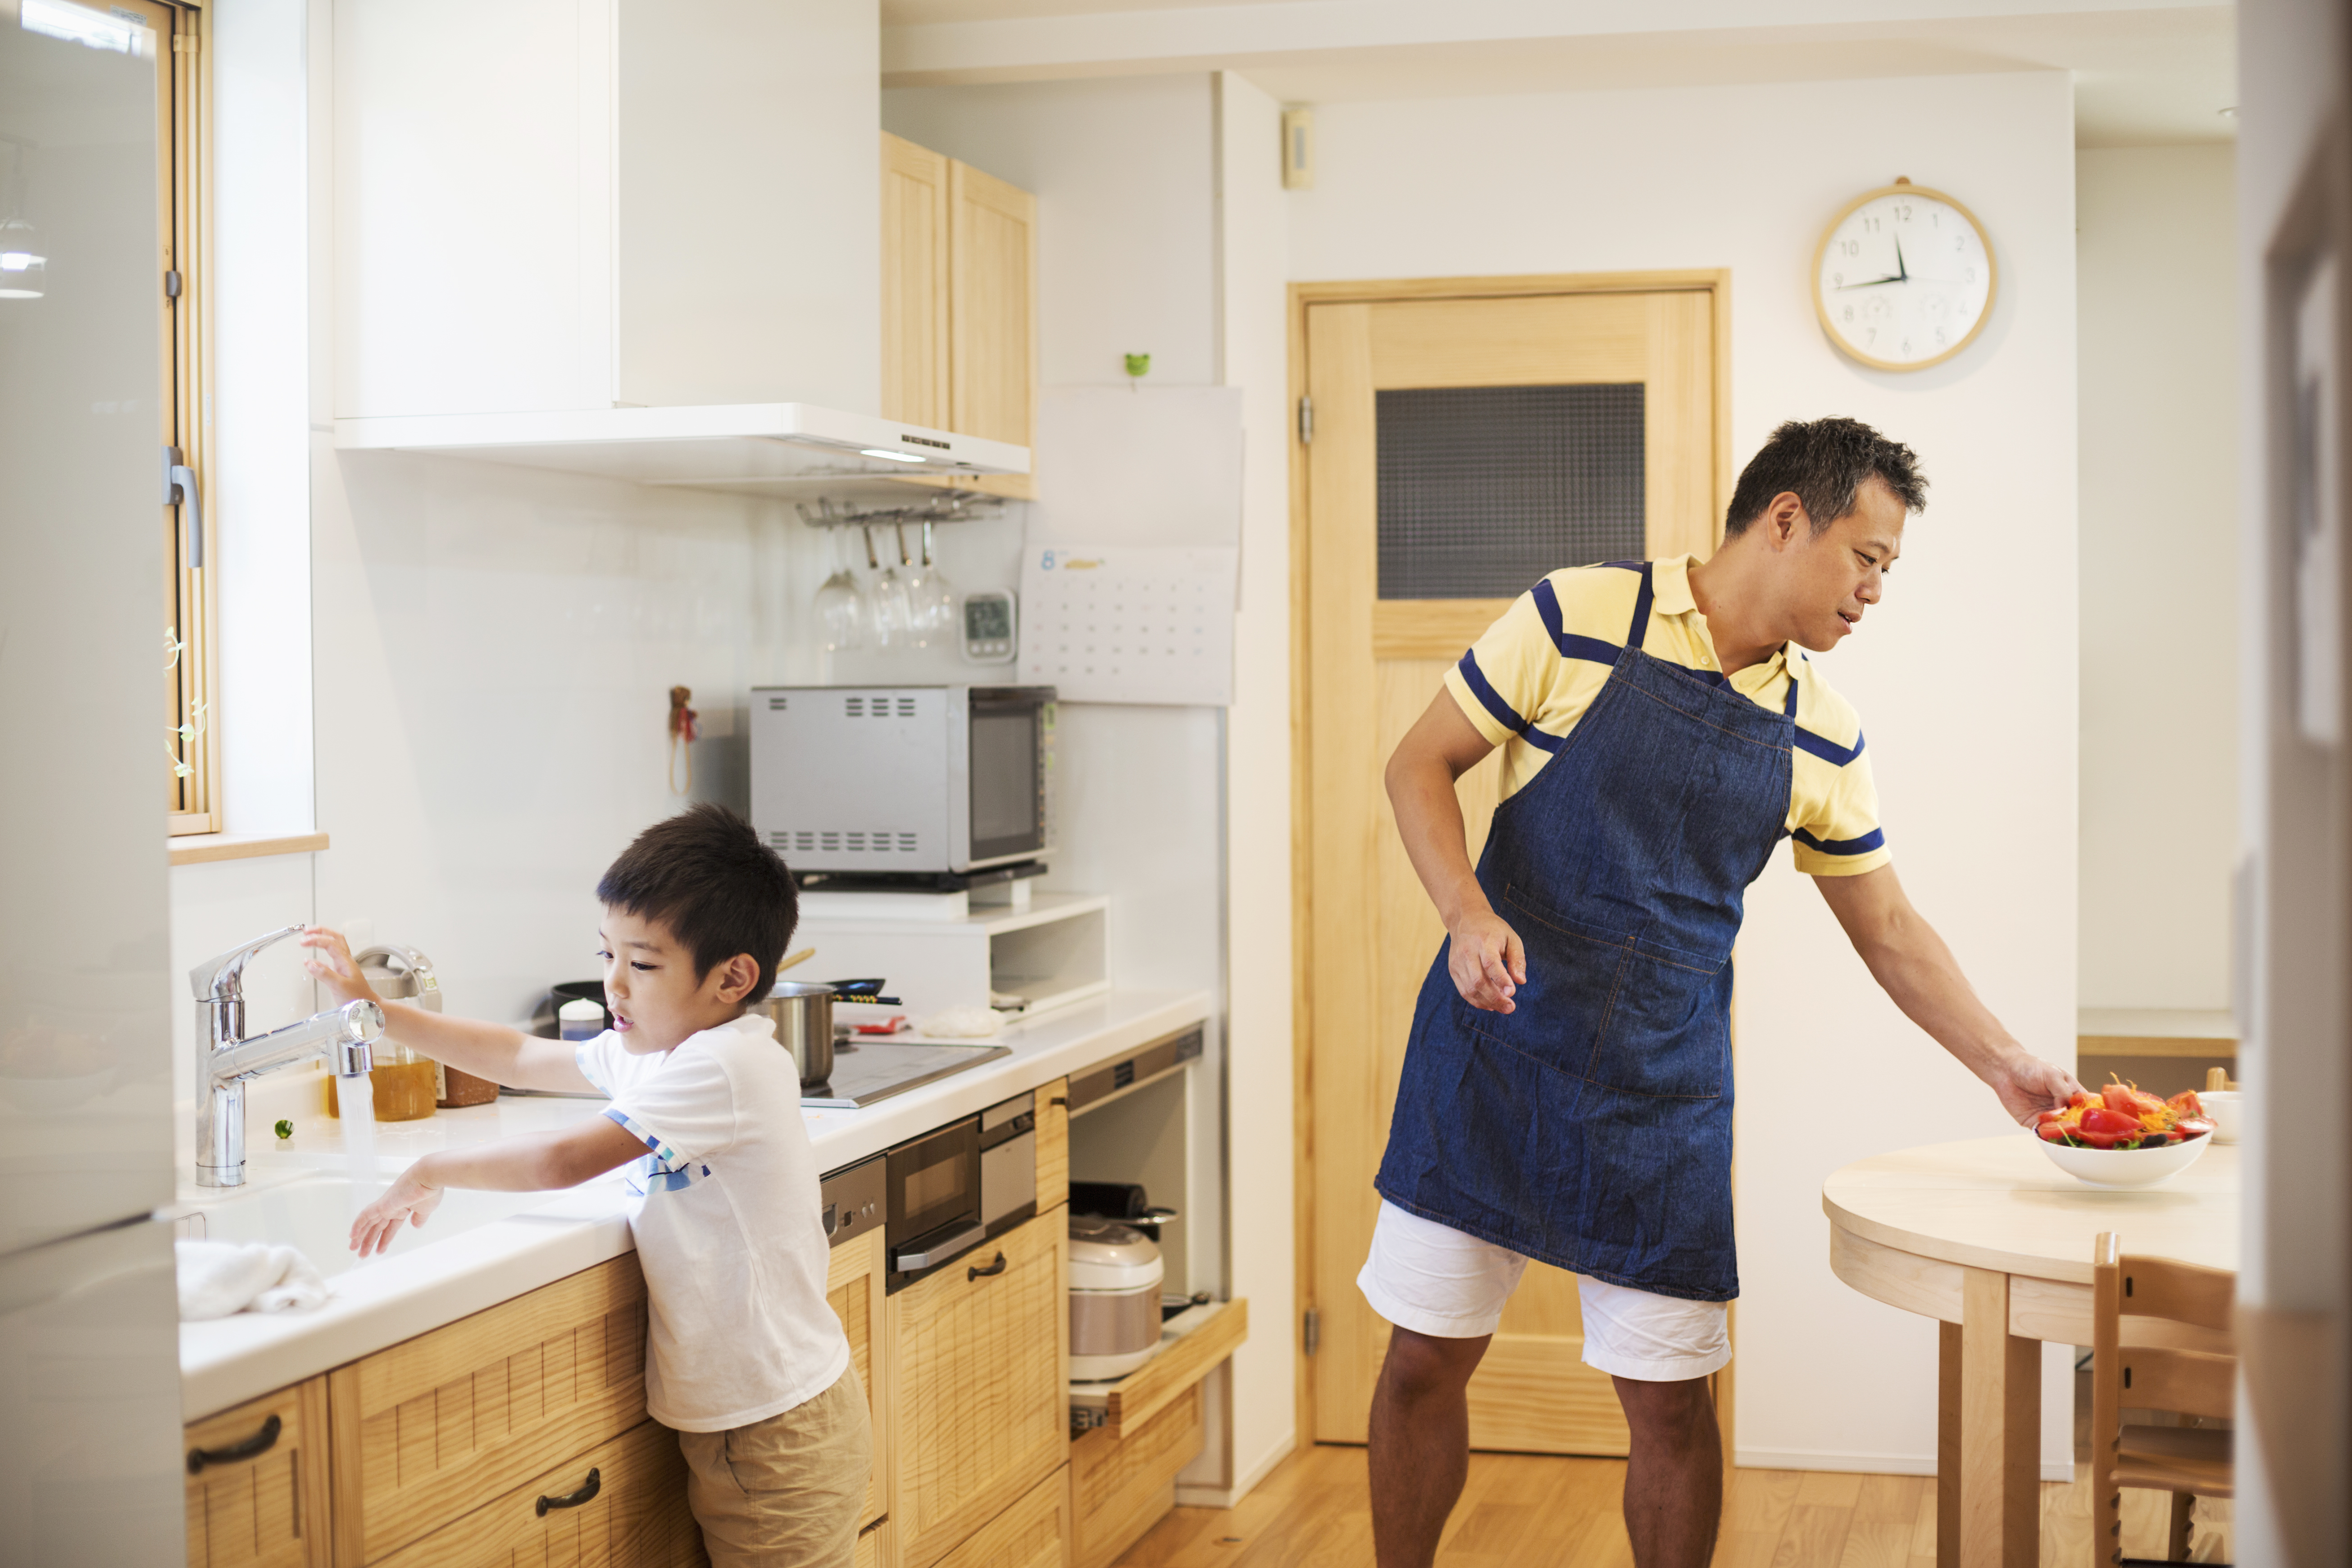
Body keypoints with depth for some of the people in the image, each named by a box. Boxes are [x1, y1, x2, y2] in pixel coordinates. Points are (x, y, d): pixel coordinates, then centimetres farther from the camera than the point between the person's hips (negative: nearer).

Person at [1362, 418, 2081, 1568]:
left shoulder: (1823, 738, 5)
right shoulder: (1578, 616, -7)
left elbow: (1889, 933, 14)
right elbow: (1421, 763, -4)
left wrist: (2007, 1066, 7)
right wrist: (1468, 914, -19)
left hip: (1663, 1092, 3)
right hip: (1493, 1046, -3)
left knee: (1667, 1393, 3)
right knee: (1426, 1352, 4)